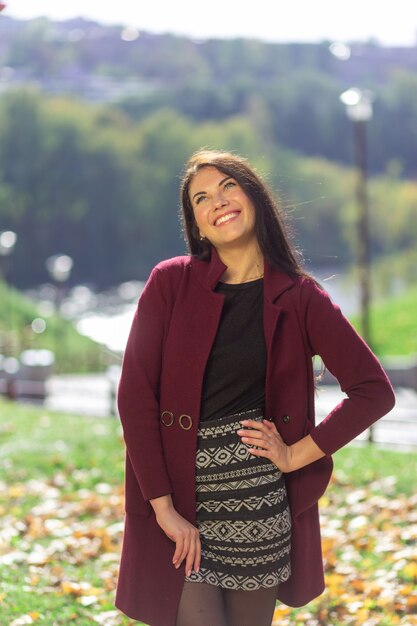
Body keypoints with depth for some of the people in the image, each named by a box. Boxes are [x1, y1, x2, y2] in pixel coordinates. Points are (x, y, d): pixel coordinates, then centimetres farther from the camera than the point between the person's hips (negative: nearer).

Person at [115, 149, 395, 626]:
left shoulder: (299, 298, 1)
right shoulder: (171, 283, -2)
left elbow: (374, 391, 2)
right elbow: (135, 394, -6)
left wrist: (297, 454, -4)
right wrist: (163, 507, -11)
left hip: (260, 502, 1)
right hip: (180, 493, -1)